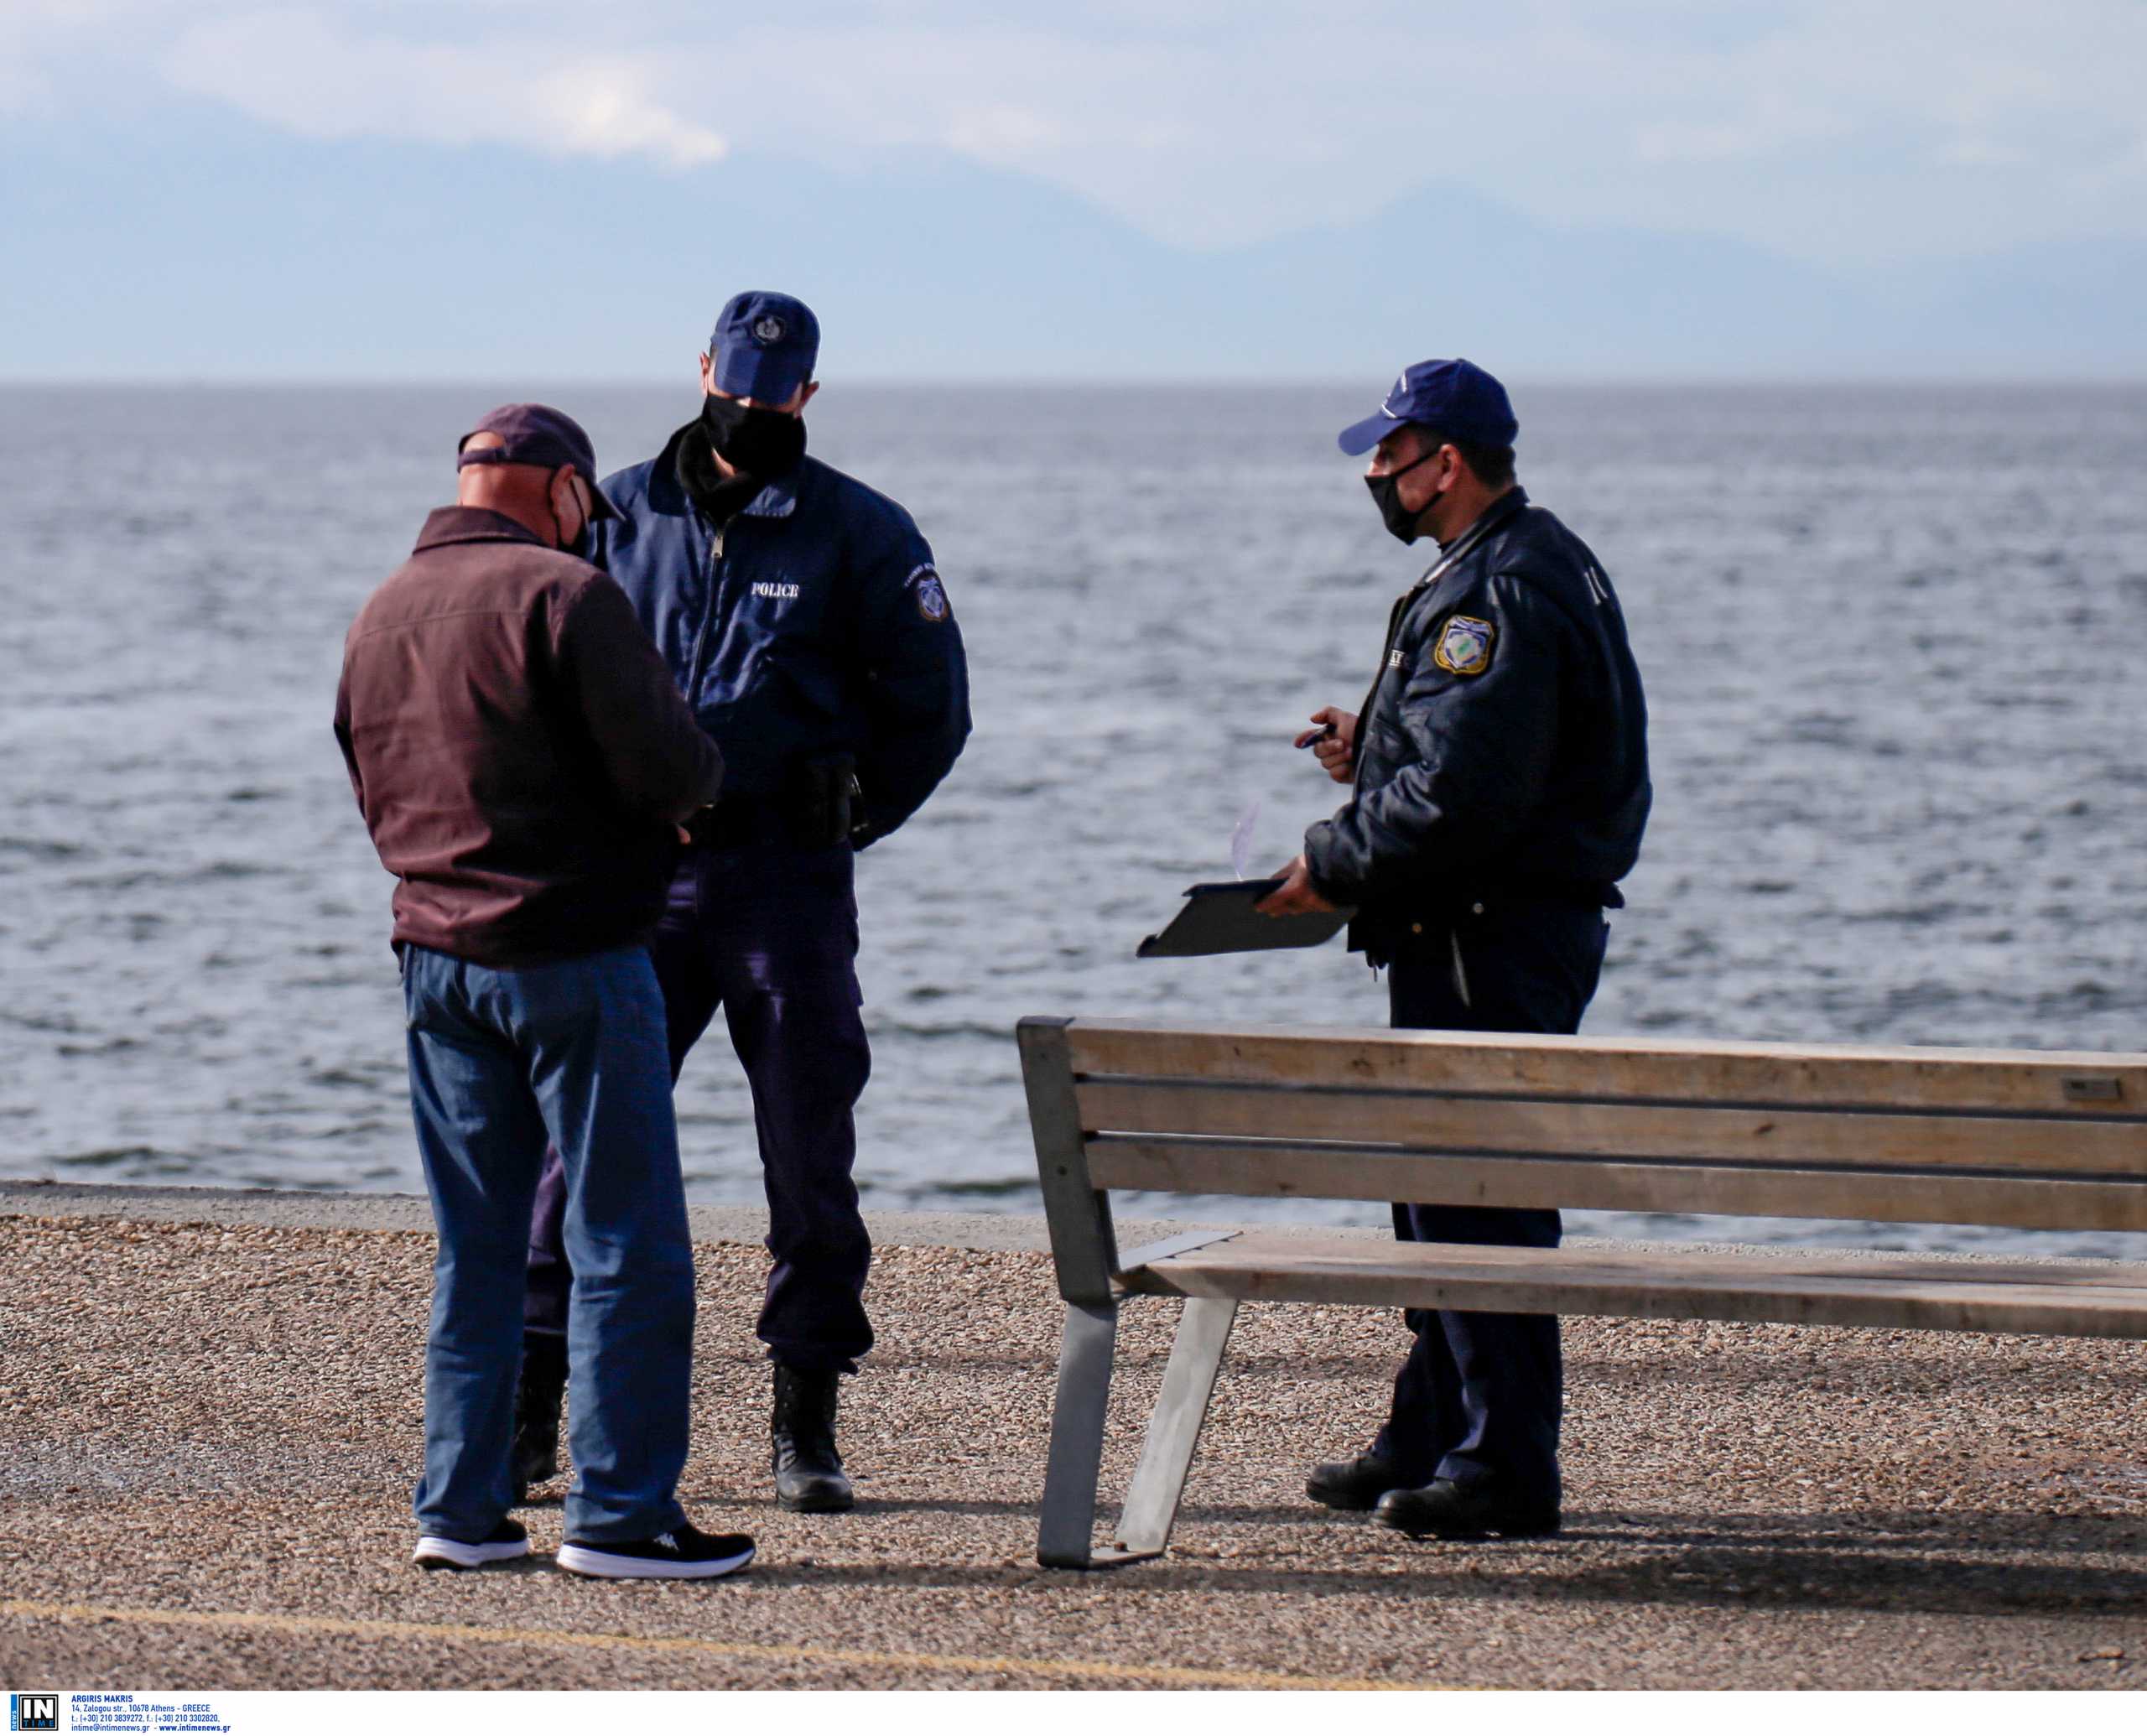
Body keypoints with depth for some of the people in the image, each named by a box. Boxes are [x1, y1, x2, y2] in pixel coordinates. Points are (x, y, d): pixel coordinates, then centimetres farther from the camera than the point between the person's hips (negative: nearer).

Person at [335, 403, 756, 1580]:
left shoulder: (379, 616, 11)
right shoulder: (562, 595, -13)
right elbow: (666, 767, -17)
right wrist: (702, 775, 4)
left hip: (436, 955, 7)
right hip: (574, 955, -7)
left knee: (474, 1248, 13)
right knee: (627, 1245, -2)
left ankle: (459, 1506, 13)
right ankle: (619, 1514, -2)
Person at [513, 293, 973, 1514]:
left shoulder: (860, 533, 3)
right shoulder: (621, 515, 8)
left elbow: (931, 705, 8)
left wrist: (842, 822, 5)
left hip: (787, 881, -1)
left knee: (809, 1150, 0)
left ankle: (807, 1424, 8)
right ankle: (529, 1410, 2)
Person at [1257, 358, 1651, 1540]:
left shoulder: (1496, 592, -18)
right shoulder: (1538, 566, 17)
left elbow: (1460, 798, -25)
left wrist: (1330, 866, -15)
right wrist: (1375, 749, 14)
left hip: (1491, 943, -11)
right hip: (1492, 938, 11)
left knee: (1476, 1195, -8)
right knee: (1441, 1187, 17)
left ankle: (1503, 1468, -5)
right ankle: (1430, 1441, 26)